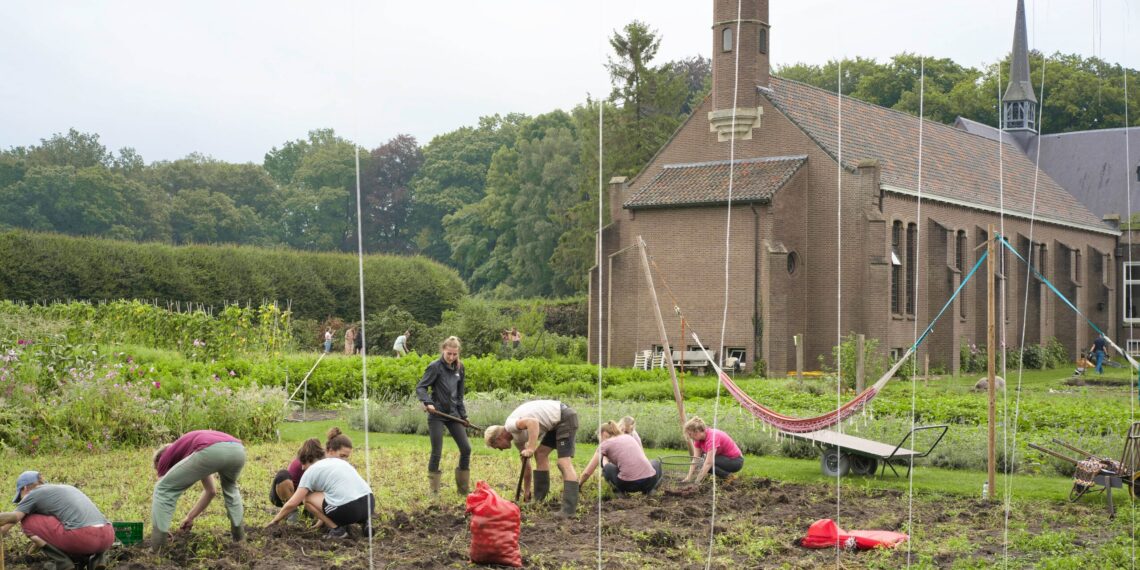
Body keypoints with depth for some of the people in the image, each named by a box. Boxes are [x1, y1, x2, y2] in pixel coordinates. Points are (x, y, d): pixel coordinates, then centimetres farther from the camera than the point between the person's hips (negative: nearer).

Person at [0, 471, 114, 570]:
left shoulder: (33, 494, 13)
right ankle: (97, 557, 12)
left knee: (27, 521, 12)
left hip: (82, 536, -7)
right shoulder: (67, 488, 34)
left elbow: (13, 517, -1)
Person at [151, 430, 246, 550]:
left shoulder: (166, 457, 32)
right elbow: (210, 491, 53)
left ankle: (157, 547, 10)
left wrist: (159, 531, 43)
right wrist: (190, 517, 58)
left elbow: (161, 493, 32)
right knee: (230, 486, 42)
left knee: (164, 489, 14)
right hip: (237, 449, 6)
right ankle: (238, 533, 37)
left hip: (211, 451, -6)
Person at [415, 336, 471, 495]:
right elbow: (420, 387, -11)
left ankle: (463, 488, 16)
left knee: (466, 448, 3)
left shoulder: (459, 368, 7)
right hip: (437, 415, -5)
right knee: (436, 452, -4)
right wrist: (427, 402, -27)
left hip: (453, 414, 6)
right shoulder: (435, 367, -10)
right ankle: (434, 490, 10)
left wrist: (463, 415, 13)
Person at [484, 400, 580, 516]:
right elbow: (526, 464, 22)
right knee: (540, 454, 14)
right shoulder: (517, 438, 15)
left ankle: (569, 510, -19)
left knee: (564, 463, -15)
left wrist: (530, 449, -31)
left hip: (565, 417, -10)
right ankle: (539, 500, 18)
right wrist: (527, 492, 26)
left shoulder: (510, 425, -13)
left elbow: (533, 422, -32)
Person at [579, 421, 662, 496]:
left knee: (607, 468, 30)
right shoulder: (630, 437, 24)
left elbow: (587, 473, 12)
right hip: (650, 481, 2)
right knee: (656, 462, 38)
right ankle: (649, 490, 12)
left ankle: (620, 491, 5)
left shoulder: (605, 444, 11)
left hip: (629, 484, -2)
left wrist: (579, 486, 31)